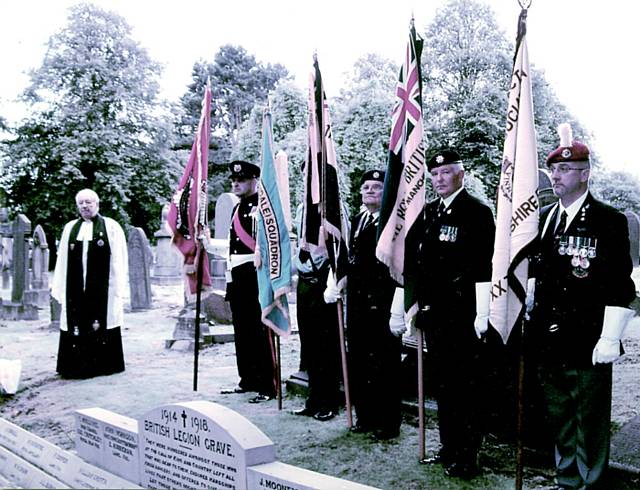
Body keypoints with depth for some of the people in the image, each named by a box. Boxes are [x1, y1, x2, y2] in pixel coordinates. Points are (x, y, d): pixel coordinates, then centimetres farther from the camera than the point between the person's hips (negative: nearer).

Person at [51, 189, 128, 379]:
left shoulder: (111, 227, 4)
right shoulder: (70, 228, 14)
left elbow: (119, 261, 1)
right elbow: (62, 261, 14)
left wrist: (119, 289, -5)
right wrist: (58, 286, 9)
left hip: (102, 289, -3)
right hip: (76, 289, 3)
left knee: (101, 324, -1)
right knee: (76, 325, 2)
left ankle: (103, 363, 9)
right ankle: (77, 365, 11)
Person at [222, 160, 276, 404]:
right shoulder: (237, 208, 18)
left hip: (256, 276, -9)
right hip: (237, 276, 9)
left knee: (261, 332, -6)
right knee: (242, 332, 14)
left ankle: (268, 386, 1)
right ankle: (247, 381, 25)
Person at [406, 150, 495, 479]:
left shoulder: (476, 212, -8)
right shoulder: (428, 212, 13)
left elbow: (484, 267, -14)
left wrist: (482, 315, -17)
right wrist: (420, 308, 15)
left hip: (462, 316, -7)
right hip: (433, 313, 7)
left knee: (465, 386, 1)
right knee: (442, 384, 15)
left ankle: (467, 457, 13)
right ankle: (449, 448, 28)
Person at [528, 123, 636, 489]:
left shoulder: (610, 221, -8)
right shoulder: (544, 218, 10)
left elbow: (621, 287, -12)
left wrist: (610, 339, -15)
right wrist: (527, 316, 14)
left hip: (588, 345, -6)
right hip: (548, 342, 6)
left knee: (590, 424, 5)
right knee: (560, 419, 18)